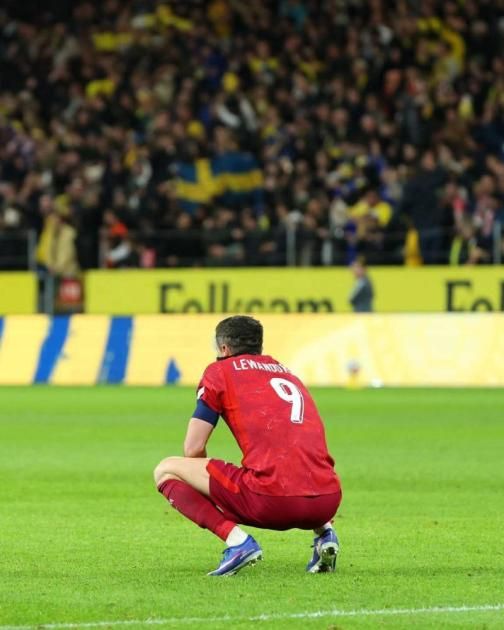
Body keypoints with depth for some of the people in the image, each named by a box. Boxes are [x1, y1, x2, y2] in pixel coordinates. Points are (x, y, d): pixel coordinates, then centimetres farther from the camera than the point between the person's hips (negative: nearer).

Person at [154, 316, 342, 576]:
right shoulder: (287, 374, 27)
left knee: (166, 471, 10)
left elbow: (193, 450, 7)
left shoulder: (220, 371, 11)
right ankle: (323, 531, 13)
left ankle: (235, 538, -9)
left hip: (271, 500, -6)